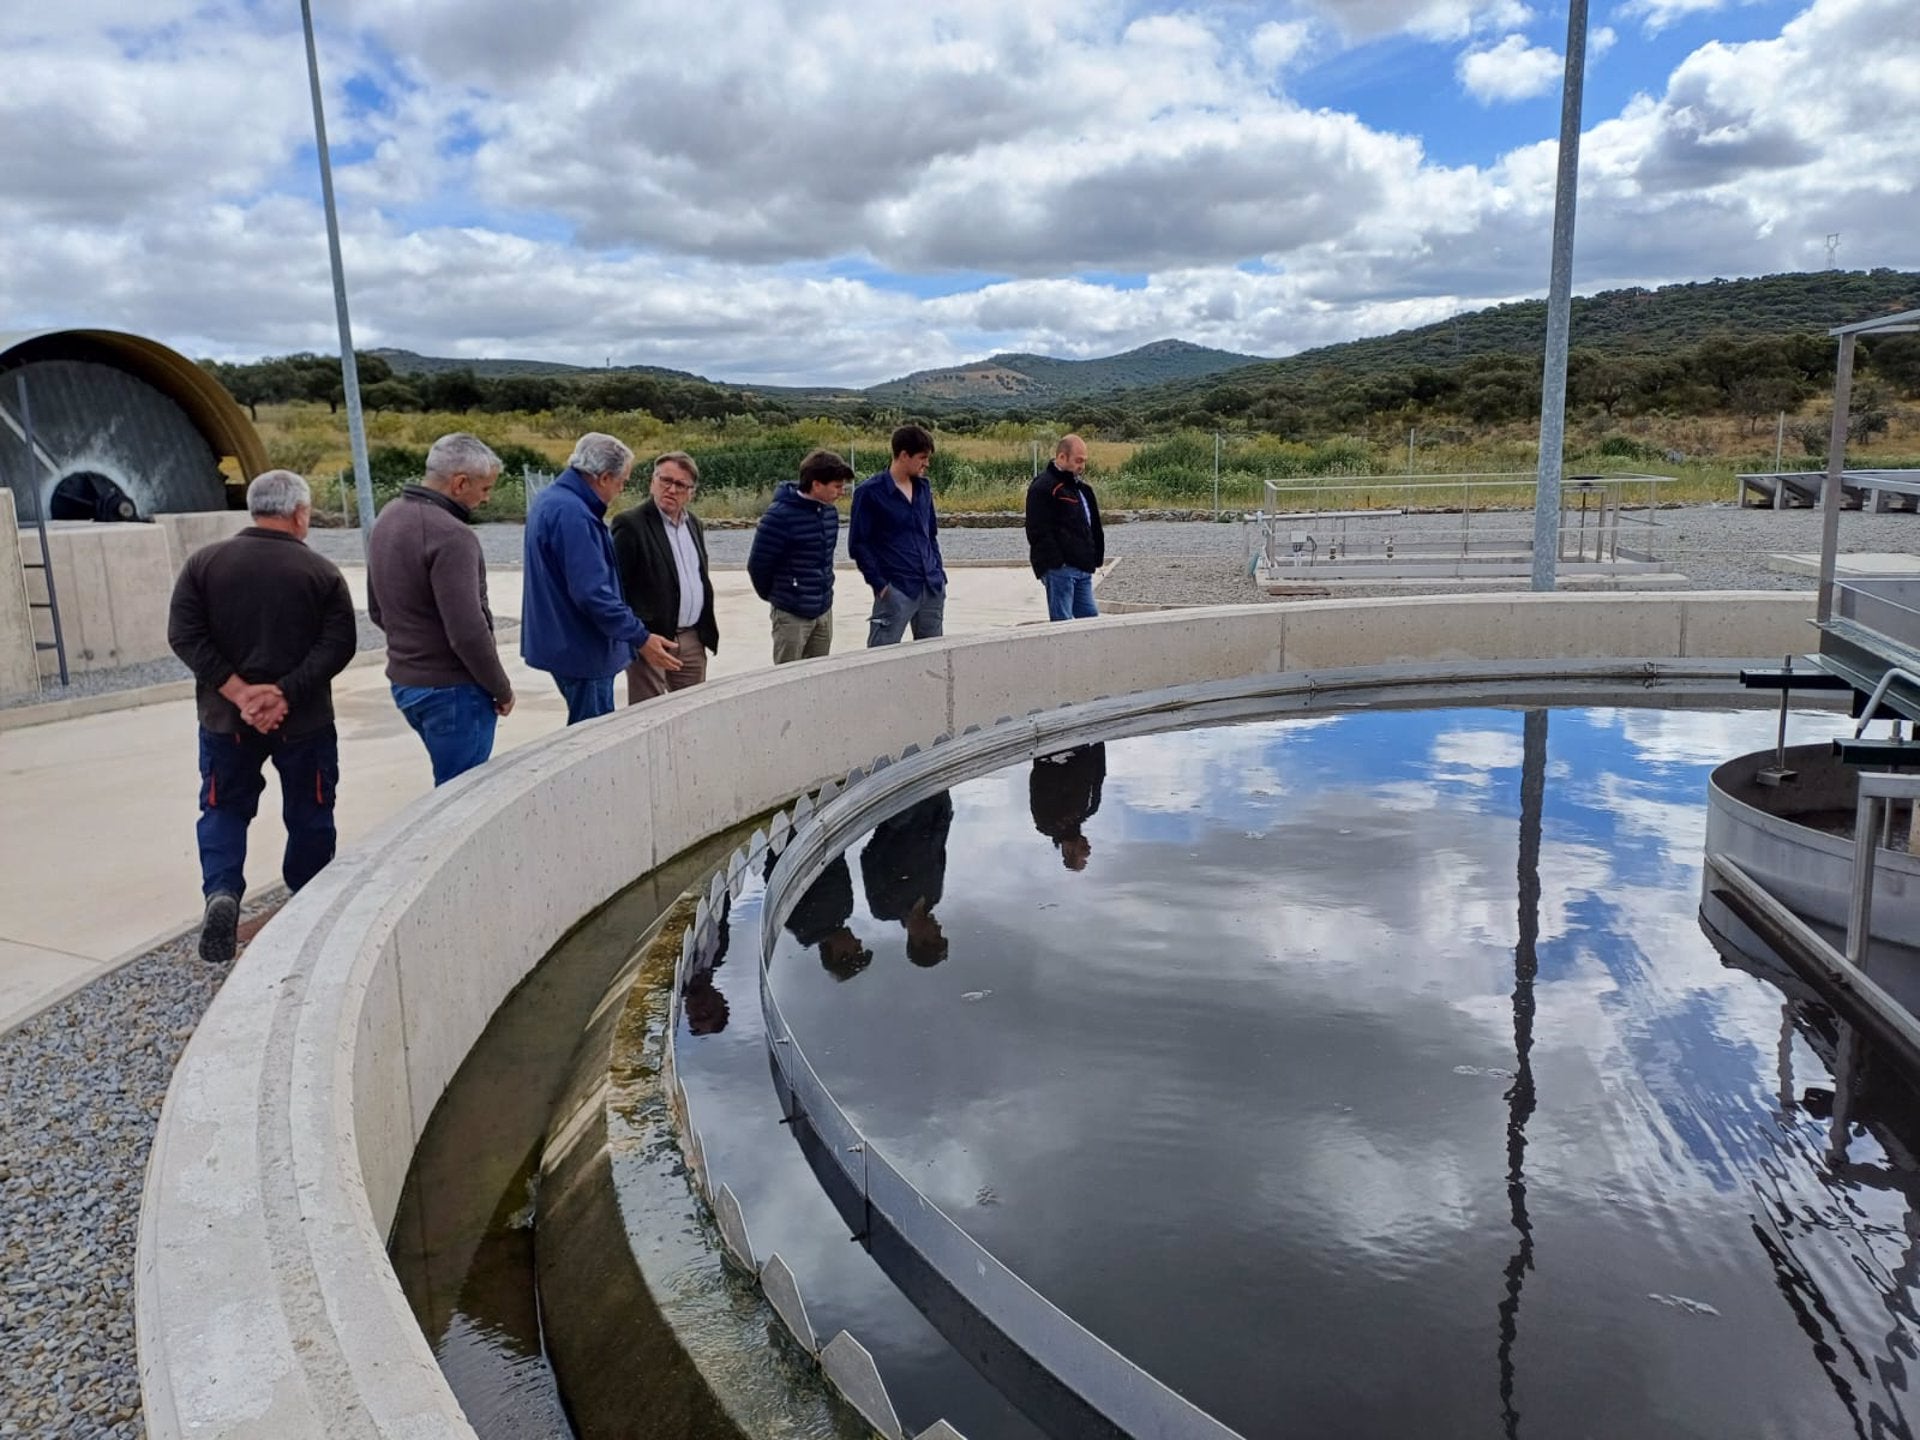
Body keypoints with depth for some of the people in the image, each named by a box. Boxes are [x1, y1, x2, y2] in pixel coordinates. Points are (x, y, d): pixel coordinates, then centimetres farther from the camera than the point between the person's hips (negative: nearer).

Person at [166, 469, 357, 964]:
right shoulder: (321, 572, -5)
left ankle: (222, 892, -6)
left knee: (224, 810, 16)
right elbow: (338, 644, -15)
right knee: (309, 815, 14)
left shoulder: (203, 563, 0)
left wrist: (238, 692, -12)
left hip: (225, 717, 2)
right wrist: (285, 693, -17)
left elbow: (185, 635, -7)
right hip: (305, 720, -1)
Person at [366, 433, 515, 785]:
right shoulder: (451, 535, -21)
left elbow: (377, 610, 18)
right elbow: (468, 632, -24)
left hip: (404, 681, 9)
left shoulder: (387, 519, 9)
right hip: (452, 689, -9)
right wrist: (502, 689, -11)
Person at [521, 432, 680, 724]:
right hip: (582, 648, -10)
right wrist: (641, 637, -23)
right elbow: (593, 592, -27)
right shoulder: (572, 513, -23)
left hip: (565, 642, 10)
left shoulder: (551, 500, 11)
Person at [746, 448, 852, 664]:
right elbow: (758, 564, -10)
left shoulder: (830, 513, 6)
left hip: (824, 611, 7)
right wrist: (774, 595, 5)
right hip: (792, 614, -7)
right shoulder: (780, 516, -16)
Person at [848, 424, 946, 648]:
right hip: (896, 590, -6)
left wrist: (939, 573, 12)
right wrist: (880, 584, -12)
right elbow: (858, 544, -7)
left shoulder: (923, 488, 11)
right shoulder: (870, 492, -8)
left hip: (932, 588, 7)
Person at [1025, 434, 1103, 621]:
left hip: (1082, 568, 9)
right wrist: (1056, 563, -21)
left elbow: (1093, 527, 26)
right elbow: (1039, 532, -18)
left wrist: (1094, 559, 17)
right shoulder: (1043, 487, -11)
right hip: (1059, 569, -9)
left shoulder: (1081, 487, 19)